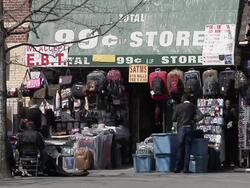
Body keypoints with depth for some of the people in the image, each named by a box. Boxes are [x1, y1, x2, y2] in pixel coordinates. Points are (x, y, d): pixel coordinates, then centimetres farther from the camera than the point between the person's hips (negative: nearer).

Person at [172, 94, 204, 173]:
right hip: (189, 128, 0)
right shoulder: (193, 106, 2)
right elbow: (201, 115, -7)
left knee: (180, 148, 7)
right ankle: (186, 168, 0)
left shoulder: (178, 107, 1)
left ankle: (178, 168, 5)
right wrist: (193, 120, 7)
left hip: (181, 128, 0)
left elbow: (174, 119, 2)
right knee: (187, 149, 3)